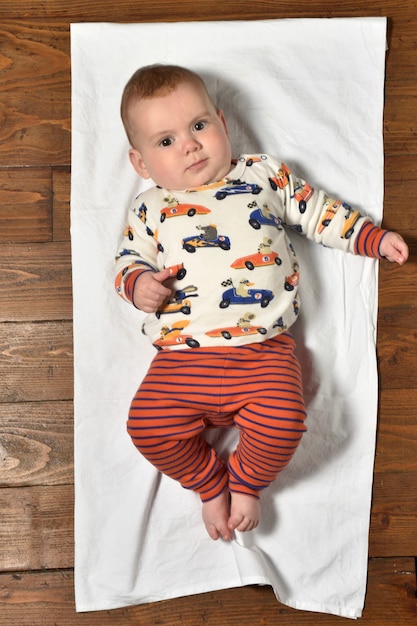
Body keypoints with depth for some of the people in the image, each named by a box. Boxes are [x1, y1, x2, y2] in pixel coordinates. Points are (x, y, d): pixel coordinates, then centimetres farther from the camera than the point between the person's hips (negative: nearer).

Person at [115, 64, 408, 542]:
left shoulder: (264, 174, 13)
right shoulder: (149, 209, 13)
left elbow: (317, 211, 20)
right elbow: (128, 259, 17)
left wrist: (373, 238, 18)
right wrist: (138, 283, -6)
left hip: (263, 348, -1)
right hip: (181, 357, 1)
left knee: (282, 422, -21)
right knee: (148, 427, -13)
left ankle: (246, 483, 13)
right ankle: (210, 483, 16)